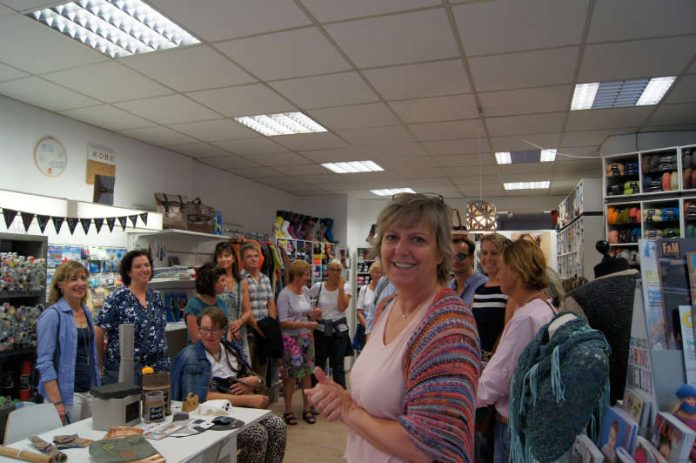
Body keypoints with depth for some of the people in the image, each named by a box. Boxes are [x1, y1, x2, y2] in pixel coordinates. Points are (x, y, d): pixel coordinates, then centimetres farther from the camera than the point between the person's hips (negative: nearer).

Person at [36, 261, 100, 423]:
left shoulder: (86, 312, 10)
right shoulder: (52, 315, -11)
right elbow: (44, 362, -15)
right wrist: (56, 402, -19)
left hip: (90, 391, 7)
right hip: (67, 394, -7)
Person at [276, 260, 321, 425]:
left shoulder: (305, 291, 6)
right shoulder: (285, 294, -13)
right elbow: (283, 322, -17)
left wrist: (313, 314, -4)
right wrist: (305, 324, -23)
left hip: (306, 337, 6)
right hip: (291, 338, -6)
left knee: (307, 373, 8)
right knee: (291, 375, 2)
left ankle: (307, 409, 20)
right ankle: (288, 410, 18)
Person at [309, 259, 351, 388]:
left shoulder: (345, 287, -2)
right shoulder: (318, 286, -2)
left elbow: (342, 307, -15)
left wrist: (340, 287, -16)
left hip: (339, 330, -1)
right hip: (321, 330, 1)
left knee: (338, 366, 5)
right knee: (319, 364, 10)